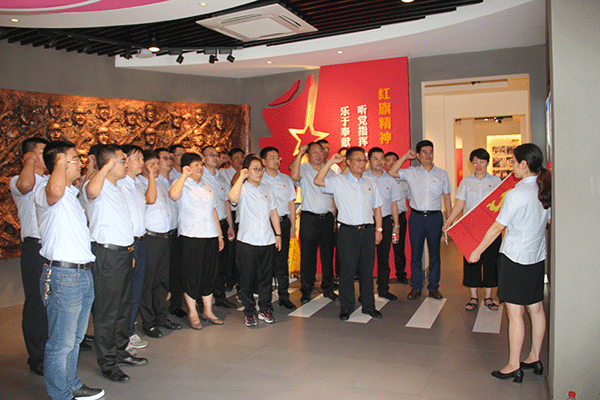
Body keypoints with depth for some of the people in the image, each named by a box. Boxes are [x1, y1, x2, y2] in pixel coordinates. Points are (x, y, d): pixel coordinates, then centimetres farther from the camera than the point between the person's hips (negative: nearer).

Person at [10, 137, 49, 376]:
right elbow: (25, 185, -28)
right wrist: (31, 160, -15)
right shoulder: (18, 181, -2)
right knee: (37, 304, -1)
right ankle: (37, 359, 11)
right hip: (35, 248, -6)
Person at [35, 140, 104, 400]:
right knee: (61, 343, 2)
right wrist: (61, 160, -26)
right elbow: (55, 189, -39)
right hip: (62, 276, -9)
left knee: (75, 338, 20)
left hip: (84, 274, 9)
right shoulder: (45, 192, -14)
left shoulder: (72, 193, 17)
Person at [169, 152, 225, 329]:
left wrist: (220, 234, 18)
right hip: (192, 237, -6)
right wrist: (185, 175, -18)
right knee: (192, 275, -1)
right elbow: (173, 195, -26)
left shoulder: (207, 188, 19)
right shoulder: (182, 184, -2)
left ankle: (208, 311, 23)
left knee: (210, 273, 10)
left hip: (211, 235, 6)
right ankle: (192, 313, 14)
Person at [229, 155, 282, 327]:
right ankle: (249, 312, 16)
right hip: (247, 241, -4)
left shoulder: (267, 190, 14)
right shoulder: (242, 189, -3)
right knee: (247, 278, 2)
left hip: (268, 241, 5)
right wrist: (241, 177, -21)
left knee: (266, 277, 11)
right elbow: (233, 198, -27)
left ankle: (265, 309, 25)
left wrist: (278, 234, 12)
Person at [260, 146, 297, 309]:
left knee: (282, 260, 6)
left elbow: (291, 203, 16)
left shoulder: (286, 179, 14)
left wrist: (292, 225, 12)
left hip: (283, 222, 3)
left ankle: (284, 296, 14)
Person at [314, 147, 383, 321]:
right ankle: (346, 307, 14)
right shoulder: (338, 181, 1)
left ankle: (368, 306, 22)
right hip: (348, 231, -3)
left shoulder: (371, 183, 14)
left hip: (368, 230, 4)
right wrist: (330, 162, -14)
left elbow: (377, 208, 16)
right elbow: (318, 181, -14)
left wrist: (378, 229, 9)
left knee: (367, 269, 10)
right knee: (347, 270, 1)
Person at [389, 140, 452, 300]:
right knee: (415, 253, 5)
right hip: (416, 216, 0)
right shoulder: (411, 172, 4)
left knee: (434, 253, 6)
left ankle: (433, 287, 18)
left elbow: (446, 197, 11)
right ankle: (416, 287, 16)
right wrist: (405, 156, -5)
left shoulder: (442, 174, 7)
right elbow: (392, 173, -7)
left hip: (435, 216, 1)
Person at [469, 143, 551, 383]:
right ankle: (534, 359, 28)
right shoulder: (546, 190, 3)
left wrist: (477, 251, -3)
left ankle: (514, 366, 8)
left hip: (515, 258, -8)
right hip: (538, 256, 8)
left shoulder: (517, 194, -19)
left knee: (515, 313, -1)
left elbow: (497, 227, -13)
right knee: (536, 309, 15)